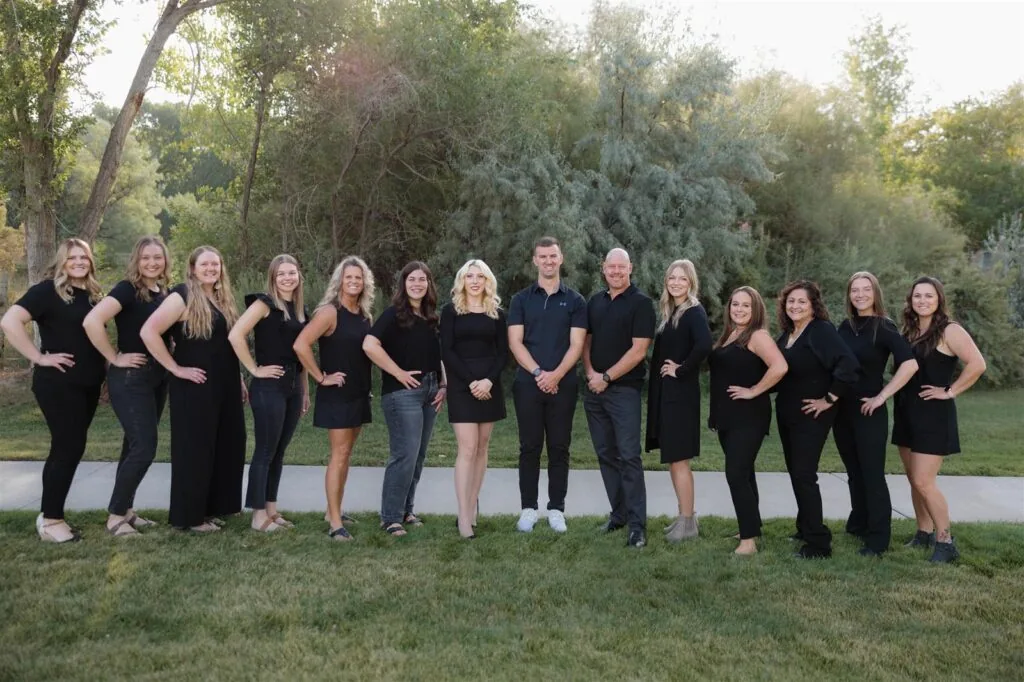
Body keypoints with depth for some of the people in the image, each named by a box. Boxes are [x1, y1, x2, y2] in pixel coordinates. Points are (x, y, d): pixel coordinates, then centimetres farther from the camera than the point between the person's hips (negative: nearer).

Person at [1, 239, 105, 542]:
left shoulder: (92, 294, 11)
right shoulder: (48, 290, -10)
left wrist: (107, 359, 8)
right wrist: (39, 358, -19)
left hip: (88, 384, 7)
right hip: (58, 384, -7)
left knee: (71, 447, 12)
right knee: (68, 447, -6)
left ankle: (51, 512, 24)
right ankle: (50, 520, 6)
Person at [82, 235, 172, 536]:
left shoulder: (164, 293, 9)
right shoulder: (127, 289, -13)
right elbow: (92, 321, -27)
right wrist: (115, 358, -19)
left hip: (157, 376, 8)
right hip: (130, 378, -8)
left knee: (137, 445, 13)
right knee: (144, 446, -10)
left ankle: (125, 510, 23)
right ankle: (115, 515, 3)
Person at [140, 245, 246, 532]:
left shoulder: (224, 300, 13)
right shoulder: (182, 296, -10)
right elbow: (148, 331, -19)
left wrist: (239, 380, 16)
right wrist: (175, 368, -17)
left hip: (225, 387, 8)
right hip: (195, 387, -8)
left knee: (224, 448, 11)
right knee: (195, 449, 0)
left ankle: (210, 508, 24)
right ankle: (190, 515, 12)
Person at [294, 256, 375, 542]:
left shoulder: (365, 315, 8)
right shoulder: (329, 312, -13)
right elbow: (300, 345, -23)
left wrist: (366, 383, 8)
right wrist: (321, 377, -17)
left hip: (359, 393, 7)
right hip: (337, 393, -7)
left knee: (346, 455, 13)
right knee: (339, 456, -6)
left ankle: (334, 511, 24)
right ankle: (335, 523, -1)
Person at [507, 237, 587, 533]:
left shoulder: (575, 300, 6)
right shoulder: (521, 299, 7)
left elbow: (576, 345, -2)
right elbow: (515, 342, -1)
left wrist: (556, 374, -16)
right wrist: (537, 372, -14)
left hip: (563, 385, 0)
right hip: (527, 384, 0)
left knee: (559, 448, 5)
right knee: (529, 447, 4)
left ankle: (556, 509, 14)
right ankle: (528, 509, 13)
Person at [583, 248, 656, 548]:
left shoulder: (641, 304, -5)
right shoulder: (594, 302, 12)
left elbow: (638, 351, -12)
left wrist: (607, 377, -12)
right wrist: (590, 372, -2)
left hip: (624, 389, -6)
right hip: (594, 389, 6)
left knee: (629, 456, -7)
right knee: (606, 454, 10)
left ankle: (637, 524, -2)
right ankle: (619, 512, 22)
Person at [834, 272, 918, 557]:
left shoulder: (884, 327, -9)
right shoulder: (845, 326, 8)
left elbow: (910, 364, -20)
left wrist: (882, 396, -18)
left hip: (869, 411, -6)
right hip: (842, 409, 6)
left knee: (872, 474, -1)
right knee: (854, 472, 16)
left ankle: (878, 538, 8)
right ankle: (858, 524, 30)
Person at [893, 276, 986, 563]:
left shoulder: (949, 331, -11)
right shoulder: (908, 331, 9)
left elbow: (977, 364, -21)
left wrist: (950, 391, -16)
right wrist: (896, 396, 2)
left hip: (933, 414, -7)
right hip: (906, 413, 7)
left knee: (924, 481, -8)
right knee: (913, 479, 12)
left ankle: (945, 541, 6)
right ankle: (924, 533, 25)